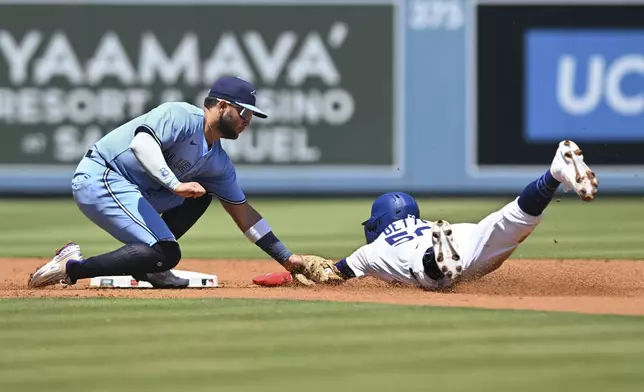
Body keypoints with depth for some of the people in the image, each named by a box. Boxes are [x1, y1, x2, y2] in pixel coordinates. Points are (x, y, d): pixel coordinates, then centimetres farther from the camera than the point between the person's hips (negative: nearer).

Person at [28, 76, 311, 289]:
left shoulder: (218, 162, 15)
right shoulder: (182, 116, -11)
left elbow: (243, 212, 19)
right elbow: (141, 141, -28)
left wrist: (286, 258, 16)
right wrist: (175, 184, -36)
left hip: (132, 192, 10)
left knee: (200, 193, 14)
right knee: (167, 255, -20)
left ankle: (144, 265, 5)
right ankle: (72, 267, -17)